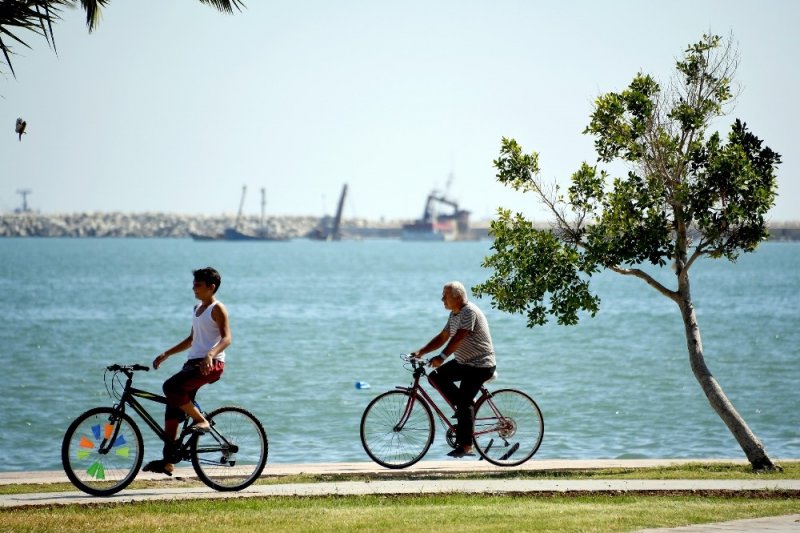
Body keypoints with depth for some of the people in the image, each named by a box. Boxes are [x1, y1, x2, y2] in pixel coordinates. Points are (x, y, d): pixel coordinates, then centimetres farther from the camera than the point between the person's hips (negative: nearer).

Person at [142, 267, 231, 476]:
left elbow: (226, 338, -18)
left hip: (211, 365, -9)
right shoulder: (197, 308, 20)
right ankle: (167, 462, 5)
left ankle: (201, 420, -12)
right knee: (173, 409, 2)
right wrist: (166, 354, 25)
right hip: (193, 363, 9)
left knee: (171, 387, -28)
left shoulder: (217, 309, -6)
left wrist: (210, 355, -35)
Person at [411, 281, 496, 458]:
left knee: (464, 402, -15)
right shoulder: (455, 314, 11)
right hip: (463, 362, 10)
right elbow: (442, 337, 14)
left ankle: (466, 446, -12)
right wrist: (420, 353, 5)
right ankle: (462, 407, 6)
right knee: (435, 376, 1)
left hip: (480, 365, -10)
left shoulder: (469, 312, -20)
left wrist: (442, 357, -39)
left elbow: (458, 337, -30)